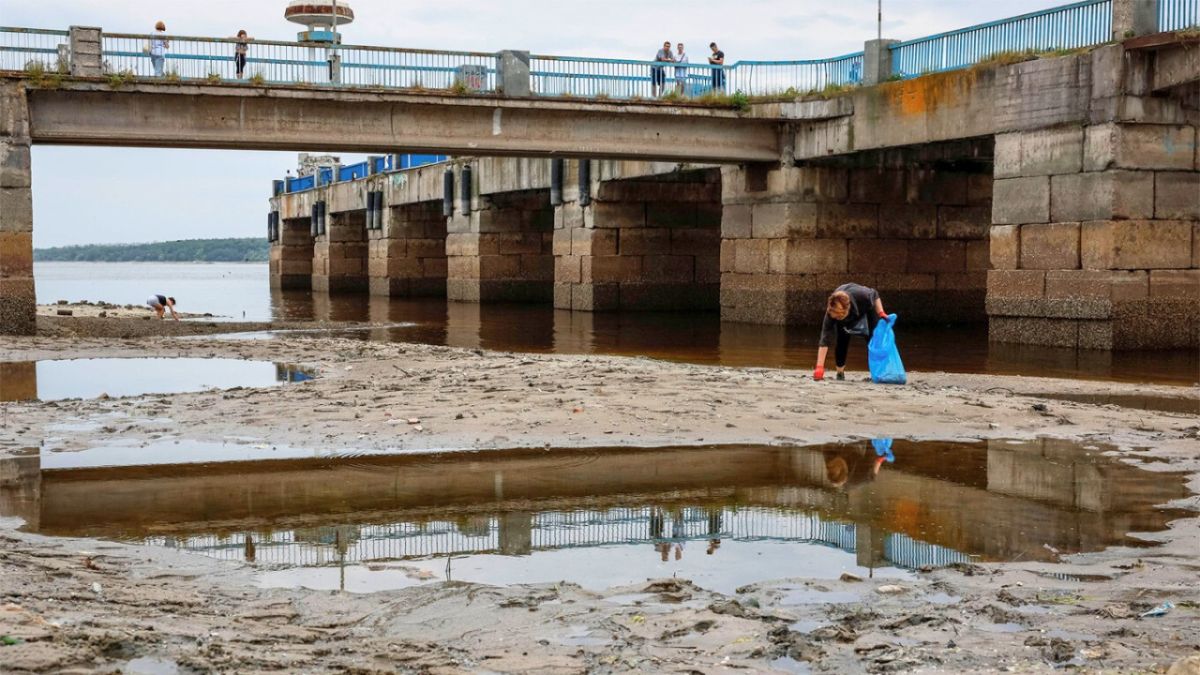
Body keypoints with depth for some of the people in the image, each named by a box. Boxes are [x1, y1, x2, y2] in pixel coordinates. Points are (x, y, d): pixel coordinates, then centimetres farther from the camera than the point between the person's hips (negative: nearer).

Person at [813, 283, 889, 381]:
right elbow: (824, 340, -43)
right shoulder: (830, 312, -43)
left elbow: (874, 294, -19)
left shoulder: (861, 295, -46)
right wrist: (820, 367, -48)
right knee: (842, 341, -13)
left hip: (867, 308, 0)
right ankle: (840, 373, 1)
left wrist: (881, 313, -27)